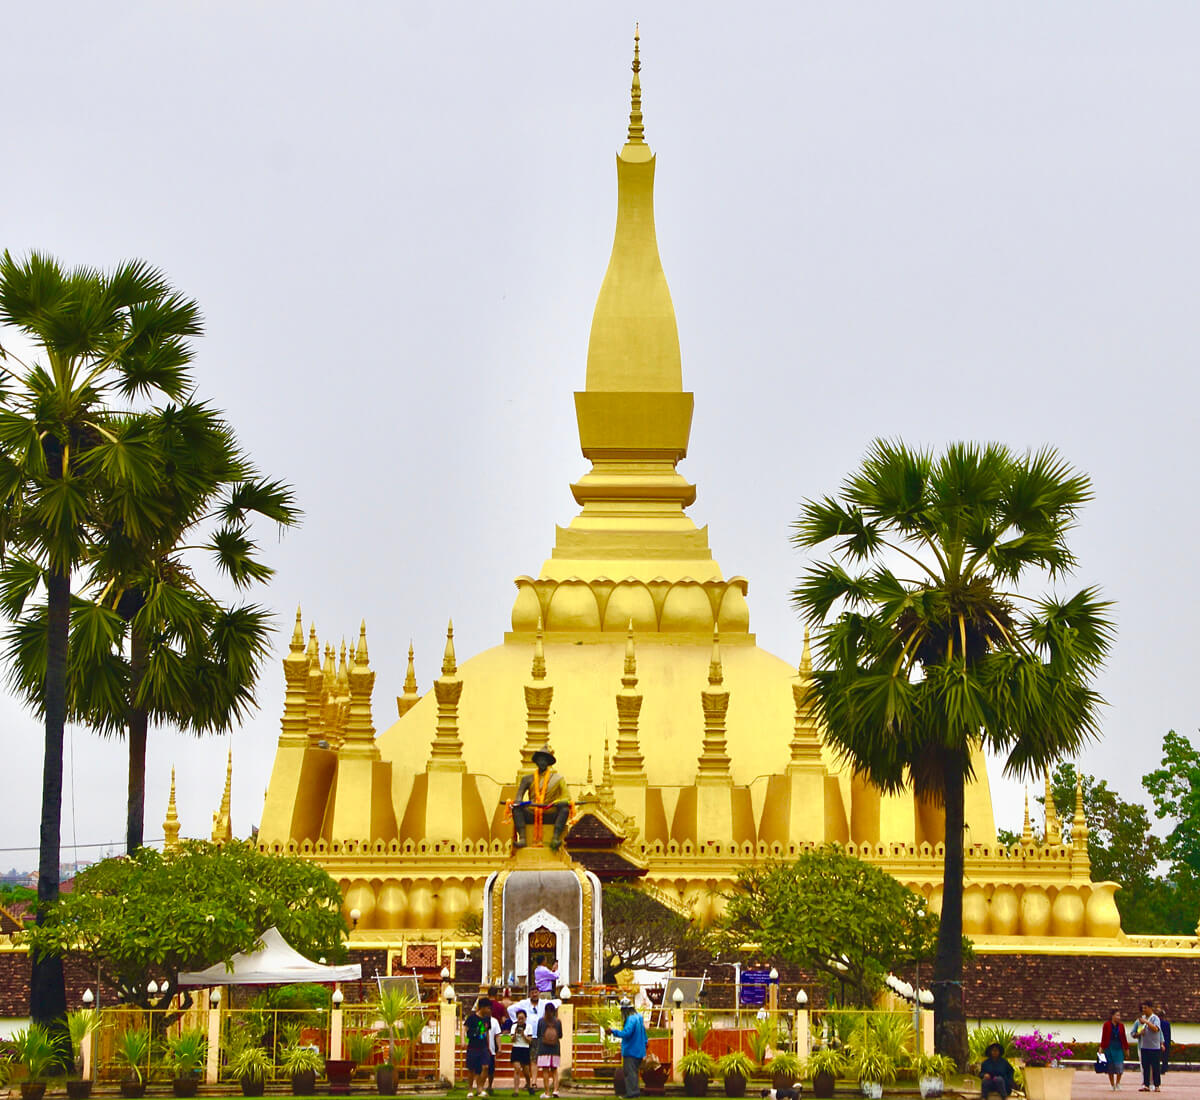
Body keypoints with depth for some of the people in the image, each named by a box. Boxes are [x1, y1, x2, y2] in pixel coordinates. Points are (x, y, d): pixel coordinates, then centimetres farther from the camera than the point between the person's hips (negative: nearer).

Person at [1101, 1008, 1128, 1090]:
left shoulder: (1121, 1025, 6)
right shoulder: (1107, 1025, -2)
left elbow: (1124, 1038, 11)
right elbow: (1103, 1037, -2)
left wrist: (1126, 1049, 12)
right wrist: (1101, 1048, -5)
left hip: (1119, 1048, 2)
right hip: (1109, 1048, -2)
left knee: (1119, 1066, -8)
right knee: (1110, 1068, 2)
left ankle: (1118, 1083, 12)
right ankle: (1112, 1085, 14)